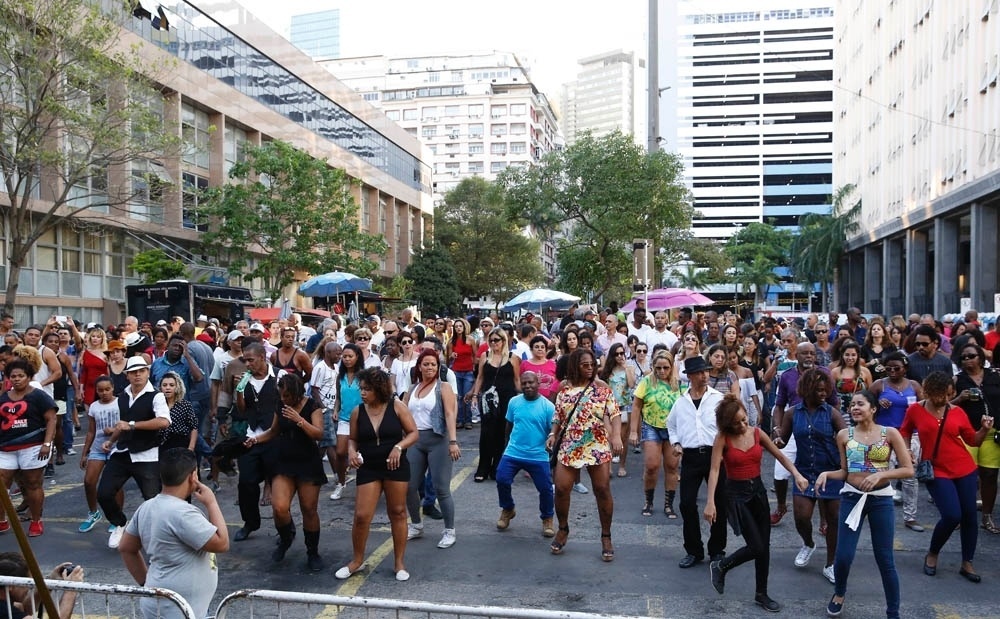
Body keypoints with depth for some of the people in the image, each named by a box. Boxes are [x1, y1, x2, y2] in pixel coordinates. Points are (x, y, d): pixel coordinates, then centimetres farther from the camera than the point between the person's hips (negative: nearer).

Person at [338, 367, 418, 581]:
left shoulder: (396, 406, -7)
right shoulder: (358, 411, -1)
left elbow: (414, 433, -5)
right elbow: (353, 438, 11)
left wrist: (399, 447, -21)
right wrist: (351, 451, -10)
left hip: (396, 467, -1)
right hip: (368, 469, 1)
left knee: (397, 513, 8)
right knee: (361, 516, -2)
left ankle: (399, 563, 23)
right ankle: (357, 561, 21)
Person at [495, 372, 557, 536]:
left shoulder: (548, 406, -9)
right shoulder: (513, 402, 1)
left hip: (539, 456, -2)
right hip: (513, 453, 2)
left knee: (545, 488, 0)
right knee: (502, 480, -5)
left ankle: (547, 519, 26)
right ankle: (508, 510, 23)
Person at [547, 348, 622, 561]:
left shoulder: (602, 389, -2)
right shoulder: (565, 390, 6)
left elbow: (615, 414, -8)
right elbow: (558, 417, 13)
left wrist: (616, 436, -23)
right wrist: (552, 435, -2)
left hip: (597, 447, -2)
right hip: (568, 447, 2)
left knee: (603, 490, -1)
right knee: (561, 489, -1)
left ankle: (606, 536, 16)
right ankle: (563, 529, 24)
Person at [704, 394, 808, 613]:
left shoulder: (757, 433, -1)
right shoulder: (723, 438, -13)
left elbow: (780, 456, 7)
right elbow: (715, 470, -18)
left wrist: (797, 475, -9)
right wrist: (710, 502, -26)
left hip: (758, 490, 5)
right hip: (736, 493, -5)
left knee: (764, 546, 8)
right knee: (756, 547, -8)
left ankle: (761, 594, 24)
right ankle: (720, 567, 17)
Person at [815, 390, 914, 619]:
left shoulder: (890, 433, -5)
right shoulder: (844, 435, 1)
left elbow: (908, 469, -6)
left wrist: (880, 474, -19)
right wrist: (826, 474, -10)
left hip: (881, 499, -1)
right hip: (852, 497, 1)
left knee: (885, 559, 4)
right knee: (843, 556, -2)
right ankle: (839, 593, 29)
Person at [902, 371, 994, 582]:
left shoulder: (957, 412, -1)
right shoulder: (915, 410, -4)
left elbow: (973, 440, 6)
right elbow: (905, 433, 11)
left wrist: (985, 429, -12)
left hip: (965, 470, 3)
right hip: (937, 472, -3)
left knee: (969, 516, 6)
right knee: (952, 516, -12)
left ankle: (967, 563, 22)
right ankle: (932, 554, 13)